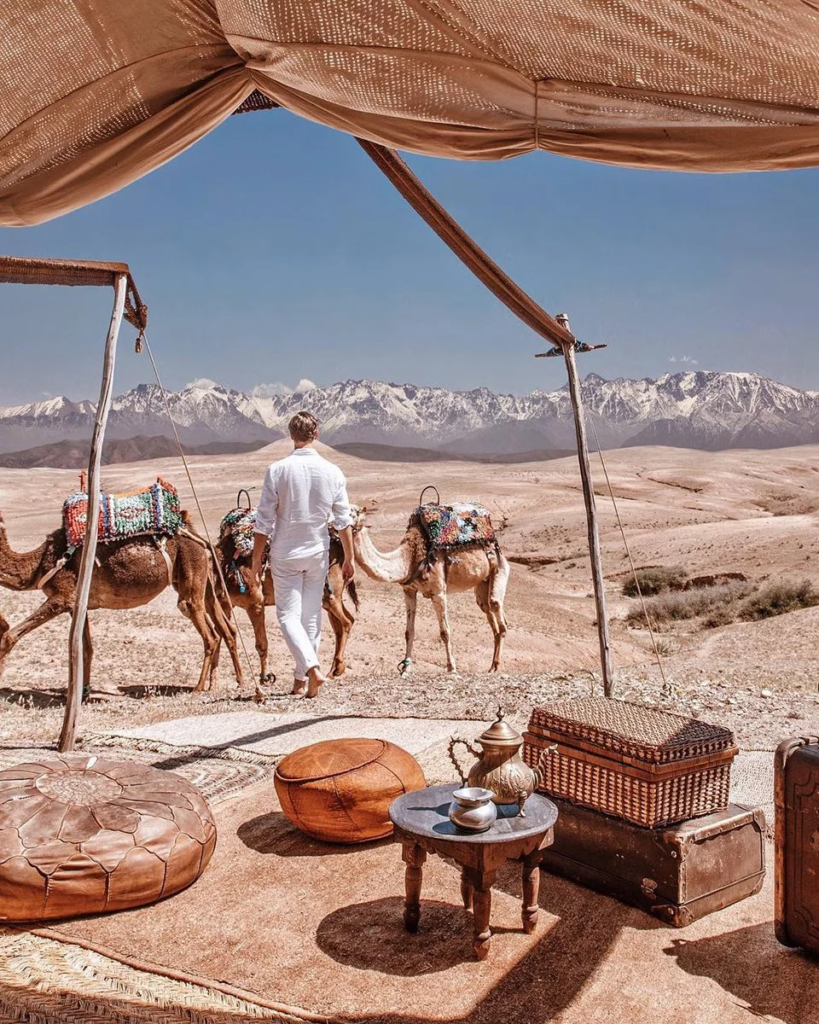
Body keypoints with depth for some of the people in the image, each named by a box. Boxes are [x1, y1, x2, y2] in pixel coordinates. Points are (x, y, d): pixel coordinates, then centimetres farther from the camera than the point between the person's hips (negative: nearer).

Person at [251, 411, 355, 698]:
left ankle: (312, 668, -17)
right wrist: (350, 558, 9)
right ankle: (301, 679, 21)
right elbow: (343, 521, -1)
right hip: (317, 553, 3)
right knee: (312, 616, 13)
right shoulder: (332, 472, -5)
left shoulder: (277, 470, -11)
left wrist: (256, 559, 1)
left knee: (288, 615, 4)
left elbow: (264, 521, -9)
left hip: (285, 554, -2)